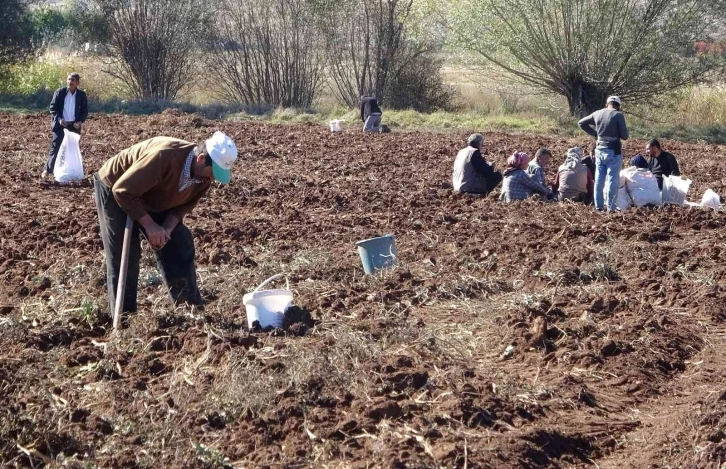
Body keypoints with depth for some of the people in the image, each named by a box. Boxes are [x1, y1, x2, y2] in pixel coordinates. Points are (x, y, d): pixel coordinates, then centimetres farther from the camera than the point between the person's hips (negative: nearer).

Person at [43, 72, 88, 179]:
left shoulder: (81, 94, 1)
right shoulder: (59, 92, -4)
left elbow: (85, 110, 5)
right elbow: (52, 107, -3)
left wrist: (81, 121, -12)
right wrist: (58, 119, -18)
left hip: (74, 126, 2)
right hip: (60, 124, -2)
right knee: (55, 148, -3)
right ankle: (47, 170, 2)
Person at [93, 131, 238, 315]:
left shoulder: (204, 176, -17)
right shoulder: (164, 157, -41)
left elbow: (185, 204, -2)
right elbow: (123, 191, -36)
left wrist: (168, 228, -21)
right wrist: (149, 224, -32)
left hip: (153, 197, 7)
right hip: (115, 189, -7)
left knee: (180, 246, 2)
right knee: (124, 257, -9)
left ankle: (193, 309, 12)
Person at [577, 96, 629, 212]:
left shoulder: (597, 114, 4)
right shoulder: (618, 115, -11)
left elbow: (581, 123, 16)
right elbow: (625, 136, -11)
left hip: (600, 150, 5)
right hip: (613, 151, -5)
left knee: (599, 179, 11)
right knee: (612, 179, -1)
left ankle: (598, 205, 14)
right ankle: (611, 207, -1)